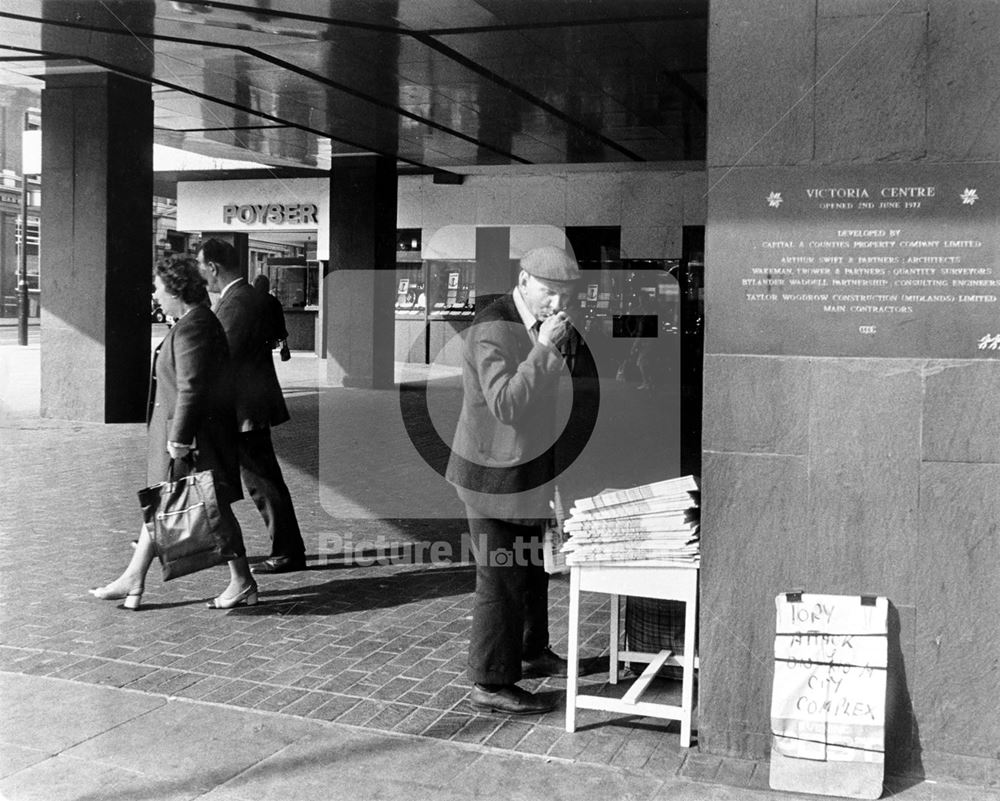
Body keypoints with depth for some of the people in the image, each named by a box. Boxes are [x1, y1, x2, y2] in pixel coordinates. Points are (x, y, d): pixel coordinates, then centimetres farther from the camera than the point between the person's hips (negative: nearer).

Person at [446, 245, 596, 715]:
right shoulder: (492, 330, -22)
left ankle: (531, 653, 40)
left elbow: (586, 376, 5)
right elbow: (506, 404, -31)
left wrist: (569, 341, -12)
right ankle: (491, 685, 11)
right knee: (501, 578, -2)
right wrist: (543, 348, -33)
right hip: (493, 474, -9)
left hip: (529, 469, 9)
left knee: (531, 568, 22)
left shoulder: (541, 323, 6)